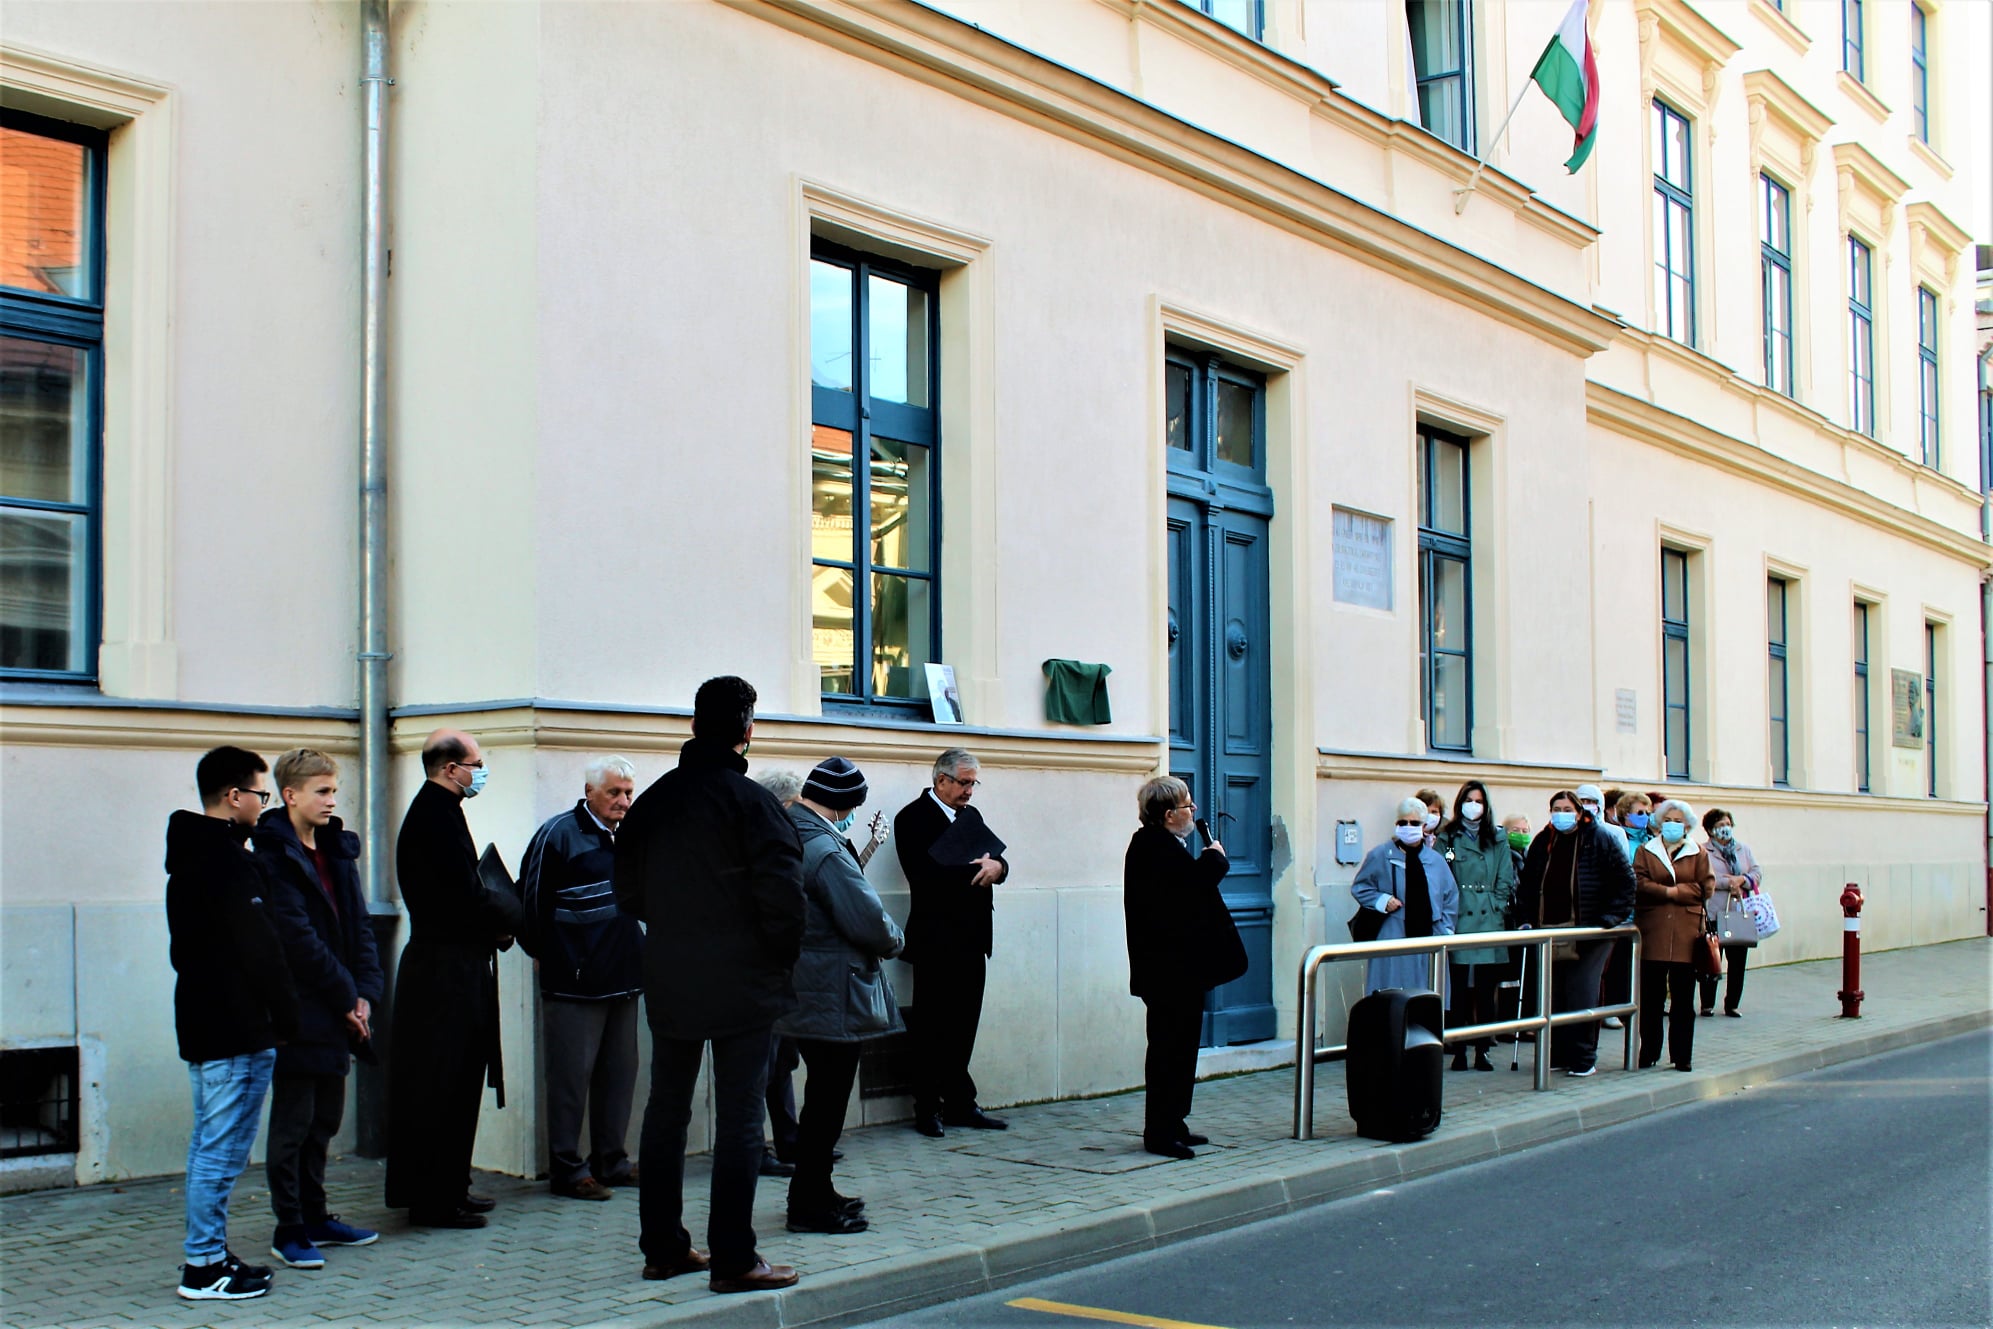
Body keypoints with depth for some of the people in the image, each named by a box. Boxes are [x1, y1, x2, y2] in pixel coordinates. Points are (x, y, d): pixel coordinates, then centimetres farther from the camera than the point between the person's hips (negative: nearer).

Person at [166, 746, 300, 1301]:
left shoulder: (186, 857, 14)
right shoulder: (231, 864, -17)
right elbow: (261, 950, -19)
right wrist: (287, 1019, -10)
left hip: (199, 1022, 10)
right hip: (237, 1029, -10)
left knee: (207, 1146, 15)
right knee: (222, 1151, -5)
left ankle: (208, 1256, 21)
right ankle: (205, 1266, -1)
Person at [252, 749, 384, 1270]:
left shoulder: (338, 849, 12)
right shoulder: (273, 856, -12)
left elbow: (359, 924, 11)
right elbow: (299, 939, -16)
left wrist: (364, 991, -1)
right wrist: (347, 997, -13)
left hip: (337, 1010, 8)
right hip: (299, 1012, -8)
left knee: (325, 1118, 15)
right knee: (294, 1122, 0)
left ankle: (315, 1218, 26)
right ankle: (290, 1230, 8)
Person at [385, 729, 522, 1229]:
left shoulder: (434, 812, 16)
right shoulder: (438, 818, -17)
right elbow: (469, 901, -22)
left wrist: (494, 917, 2)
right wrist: (508, 912, -4)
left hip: (446, 967, 11)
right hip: (447, 970, -11)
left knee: (455, 1084, 16)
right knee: (444, 1088, -4)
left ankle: (449, 1188, 24)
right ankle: (434, 1200, 3)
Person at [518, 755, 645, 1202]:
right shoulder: (559, 834, -9)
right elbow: (532, 899, -11)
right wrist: (546, 954, -7)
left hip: (622, 979, 7)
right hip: (575, 981, -7)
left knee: (620, 1072, 12)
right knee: (572, 1075, -2)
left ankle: (611, 1160, 22)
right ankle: (566, 1169, 5)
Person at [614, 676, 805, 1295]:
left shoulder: (653, 800, 6)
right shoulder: (751, 801, -13)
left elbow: (627, 888, 13)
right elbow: (783, 893, -18)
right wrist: (781, 955, -2)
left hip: (667, 983, 6)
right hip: (742, 986, -6)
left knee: (666, 1111, 14)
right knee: (739, 1118, -1)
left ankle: (663, 1247, 21)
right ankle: (733, 1260, 0)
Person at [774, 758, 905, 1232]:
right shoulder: (825, 850, -22)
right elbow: (869, 922, -24)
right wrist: (894, 940, -3)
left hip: (800, 991, 10)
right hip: (832, 996, -10)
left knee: (824, 1094, 20)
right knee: (828, 1099, 0)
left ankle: (813, 1191, 28)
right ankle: (810, 1205, 7)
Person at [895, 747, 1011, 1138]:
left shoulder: (971, 816, 17)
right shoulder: (913, 818, -7)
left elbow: (997, 861, 13)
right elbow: (926, 875, -19)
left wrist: (996, 866, -10)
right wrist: (975, 873, -16)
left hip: (972, 939, 7)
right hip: (937, 940, -7)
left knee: (963, 1026, 10)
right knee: (933, 1028, 1)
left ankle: (960, 1104, 17)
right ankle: (928, 1110, 8)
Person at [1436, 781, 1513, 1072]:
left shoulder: (1497, 841, 13)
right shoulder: (1447, 839, 6)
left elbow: (1506, 883, 11)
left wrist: (1496, 910, -1)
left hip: (1489, 925, 2)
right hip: (1459, 925, -2)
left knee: (1486, 990, 3)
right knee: (1460, 991, -2)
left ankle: (1482, 1051, 9)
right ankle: (1459, 1052, 4)